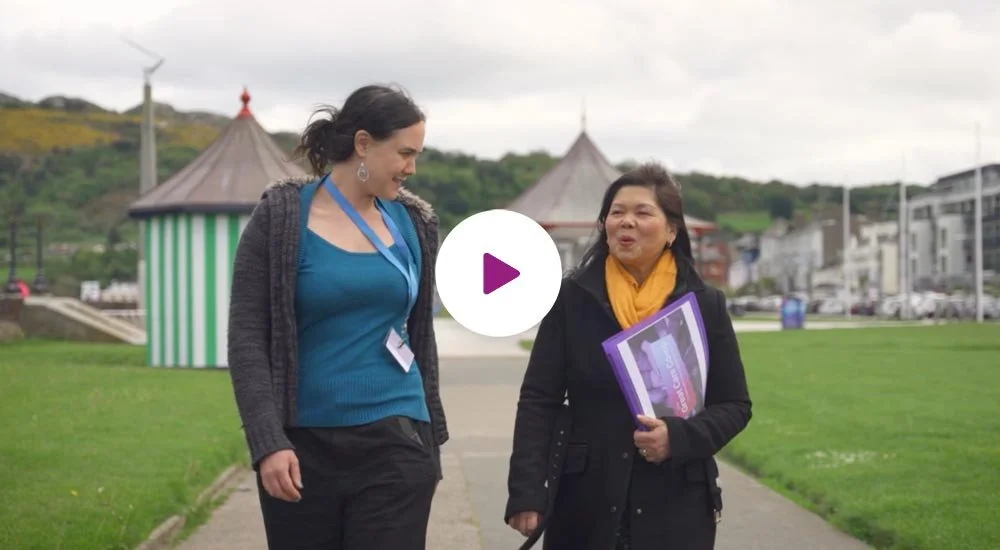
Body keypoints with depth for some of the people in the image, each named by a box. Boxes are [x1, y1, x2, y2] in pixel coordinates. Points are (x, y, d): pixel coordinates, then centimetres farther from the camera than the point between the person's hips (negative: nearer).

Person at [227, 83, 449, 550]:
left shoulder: (411, 223, 7)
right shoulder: (281, 220, -4)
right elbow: (247, 338, -7)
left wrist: (431, 437, 17)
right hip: (303, 447, -2)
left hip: (394, 444, 2)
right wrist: (267, 441, -17)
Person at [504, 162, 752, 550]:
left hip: (676, 506, 0)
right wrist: (526, 492, -9)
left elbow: (734, 405, 5)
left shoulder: (705, 305, 2)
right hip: (585, 503, 0)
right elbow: (538, 400, 1)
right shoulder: (571, 298, 1)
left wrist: (679, 437, -15)